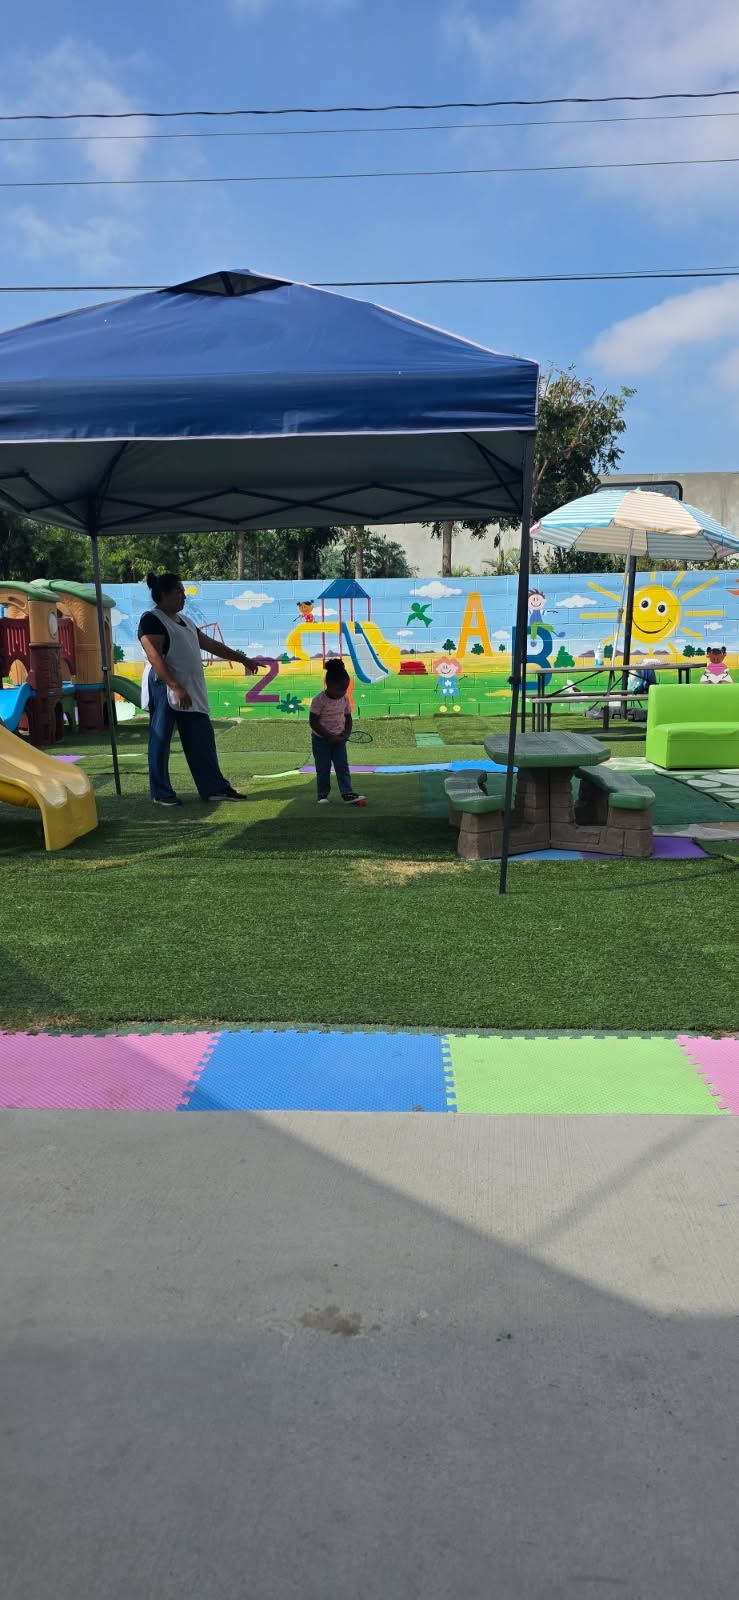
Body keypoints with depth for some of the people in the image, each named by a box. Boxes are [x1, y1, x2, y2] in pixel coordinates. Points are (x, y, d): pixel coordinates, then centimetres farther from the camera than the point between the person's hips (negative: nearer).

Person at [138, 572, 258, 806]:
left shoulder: (184, 621, 18)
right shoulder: (151, 620, -9)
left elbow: (211, 644, 24)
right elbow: (155, 658, -18)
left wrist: (243, 659, 25)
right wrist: (176, 687, -26)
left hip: (192, 691, 8)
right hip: (164, 689, -8)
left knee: (202, 739, 7)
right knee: (161, 741, 1)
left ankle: (214, 788, 12)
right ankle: (161, 793, 10)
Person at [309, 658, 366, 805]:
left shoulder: (344, 700, -2)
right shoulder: (319, 701, -19)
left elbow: (348, 719, 8)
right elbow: (314, 723, -19)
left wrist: (346, 734, -9)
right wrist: (330, 736, -22)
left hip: (338, 739, 4)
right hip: (321, 740, -4)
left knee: (342, 766, -1)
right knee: (323, 768, 3)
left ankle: (347, 794, -4)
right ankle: (323, 794, 16)